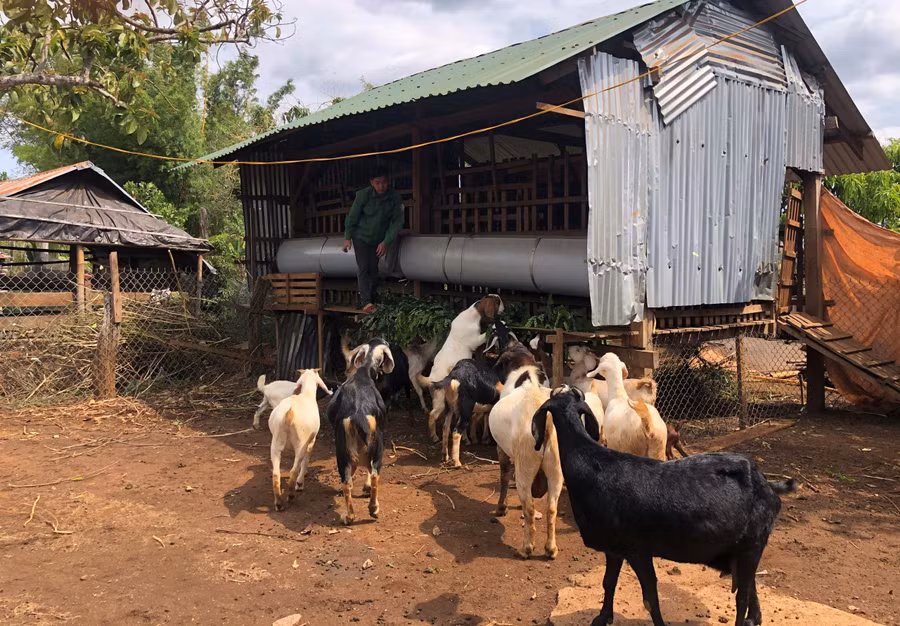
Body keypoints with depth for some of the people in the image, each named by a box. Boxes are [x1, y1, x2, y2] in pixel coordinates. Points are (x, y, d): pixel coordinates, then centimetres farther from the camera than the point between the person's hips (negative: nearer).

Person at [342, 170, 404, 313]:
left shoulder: (394, 197, -16)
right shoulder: (363, 195, -21)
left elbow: (397, 221, -10)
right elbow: (352, 216, -10)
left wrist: (386, 242, -15)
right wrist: (347, 237, -5)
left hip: (379, 239, 2)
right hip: (361, 236, -2)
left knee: (374, 269, 7)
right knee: (363, 268, -13)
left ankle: (371, 298, 21)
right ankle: (366, 301, -20)